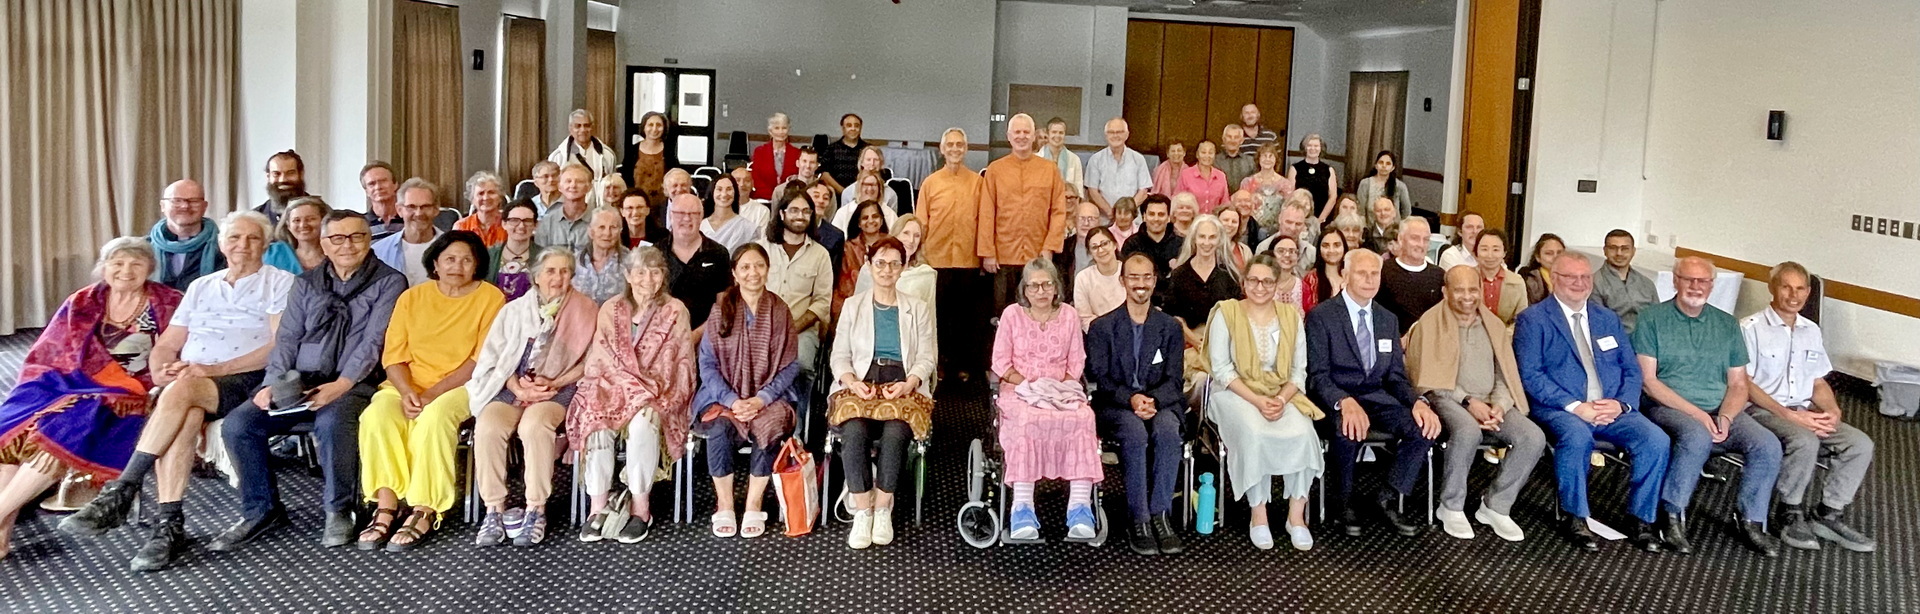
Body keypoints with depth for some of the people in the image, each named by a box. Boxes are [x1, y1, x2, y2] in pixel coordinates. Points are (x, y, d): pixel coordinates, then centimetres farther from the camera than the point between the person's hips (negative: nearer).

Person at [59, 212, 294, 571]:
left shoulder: (279, 282, 8)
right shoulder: (200, 287, 26)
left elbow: (280, 346, -5)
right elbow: (167, 345, 21)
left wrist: (214, 369, -13)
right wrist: (161, 369, -4)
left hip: (246, 380, -4)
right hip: (189, 382, 4)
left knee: (182, 390, -34)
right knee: (185, 414, -33)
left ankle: (120, 494, -32)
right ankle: (169, 525, -35)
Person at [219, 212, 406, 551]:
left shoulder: (388, 282, 3)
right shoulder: (306, 284, 19)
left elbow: (372, 342, -8)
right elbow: (287, 339, 12)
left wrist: (340, 386, -21)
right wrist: (273, 383, -6)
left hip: (353, 385, -5)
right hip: (297, 383, 5)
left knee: (332, 423, -36)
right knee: (237, 424, -17)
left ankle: (339, 510, -13)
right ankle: (261, 510, 2)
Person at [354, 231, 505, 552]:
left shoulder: (490, 297, 0)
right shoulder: (411, 298, 12)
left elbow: (482, 361, -7)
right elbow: (394, 356, 6)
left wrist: (431, 395, -15)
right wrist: (407, 391, -15)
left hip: (462, 386, -3)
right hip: (408, 385, 4)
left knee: (434, 418, -35)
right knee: (376, 415, -27)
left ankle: (424, 513, -29)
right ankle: (386, 508, -25)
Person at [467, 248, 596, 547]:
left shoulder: (586, 311, 10)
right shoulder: (514, 310, 17)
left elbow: (590, 360, 2)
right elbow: (495, 357, 10)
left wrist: (554, 383, -12)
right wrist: (518, 388, -9)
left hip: (559, 388, -3)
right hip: (513, 386, 3)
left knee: (535, 425, -35)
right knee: (487, 426, -28)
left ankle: (536, 511, -28)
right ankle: (494, 510, -23)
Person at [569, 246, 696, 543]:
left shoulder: (675, 311, 7)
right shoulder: (611, 310, 13)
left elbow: (683, 362, 2)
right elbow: (601, 359, 5)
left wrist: (656, 395, -14)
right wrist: (638, 385, -12)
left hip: (656, 395, -2)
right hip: (613, 387, 2)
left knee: (642, 422, -35)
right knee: (597, 420, -31)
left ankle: (641, 506, -27)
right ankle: (598, 505, -27)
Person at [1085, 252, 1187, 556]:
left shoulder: (1170, 327, 12)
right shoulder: (1102, 327, 7)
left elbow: (1174, 380, 4)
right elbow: (1098, 377, -2)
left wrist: (1152, 400, -18)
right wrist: (1130, 398, -20)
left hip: (1160, 403, 2)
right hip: (1115, 406, -1)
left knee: (1168, 429, -33)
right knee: (1135, 432, -34)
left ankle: (1160, 515, -27)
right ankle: (1138, 521, -30)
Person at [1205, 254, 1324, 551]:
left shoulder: (1291, 316, 8)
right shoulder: (1226, 313, -1)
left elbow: (1299, 370, 6)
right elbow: (1221, 368, -7)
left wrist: (1281, 399, -14)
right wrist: (1257, 401, -17)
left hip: (1280, 394, 3)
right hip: (1235, 393, -3)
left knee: (1302, 433, -27)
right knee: (1255, 434, -33)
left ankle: (1296, 515, -15)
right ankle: (1258, 515, -19)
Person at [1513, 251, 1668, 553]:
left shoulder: (1608, 319, 20)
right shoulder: (1532, 320, 3)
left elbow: (1632, 369, 15)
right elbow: (1530, 375, -8)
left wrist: (1621, 403, -6)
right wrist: (1574, 406, -18)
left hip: (1612, 410, 5)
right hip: (1560, 410, -4)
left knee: (1656, 439, -21)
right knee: (1577, 436, -37)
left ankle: (1641, 520, -4)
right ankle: (1576, 519, -18)